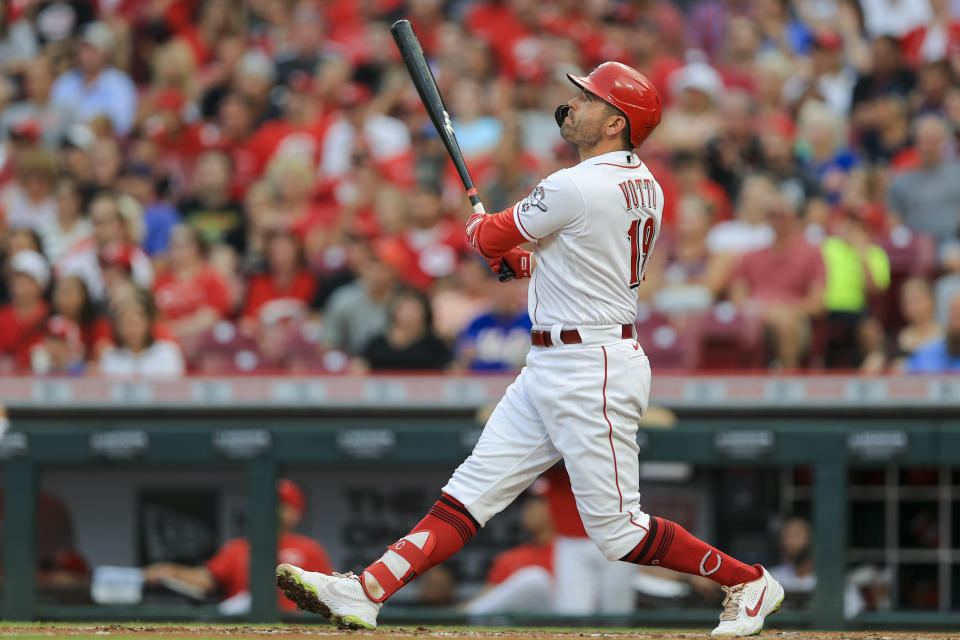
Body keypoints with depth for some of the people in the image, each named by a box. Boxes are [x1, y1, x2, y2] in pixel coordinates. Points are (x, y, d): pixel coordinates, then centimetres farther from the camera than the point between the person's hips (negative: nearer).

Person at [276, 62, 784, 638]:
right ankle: (367, 594, -2)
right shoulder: (645, 186, 9)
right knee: (472, 491, 2)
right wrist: (529, 261, 14)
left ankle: (749, 582, 10)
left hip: (594, 373, -10)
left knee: (617, 530, -3)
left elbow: (491, 239, -6)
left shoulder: (576, 188, -20)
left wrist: (480, 224, 17)